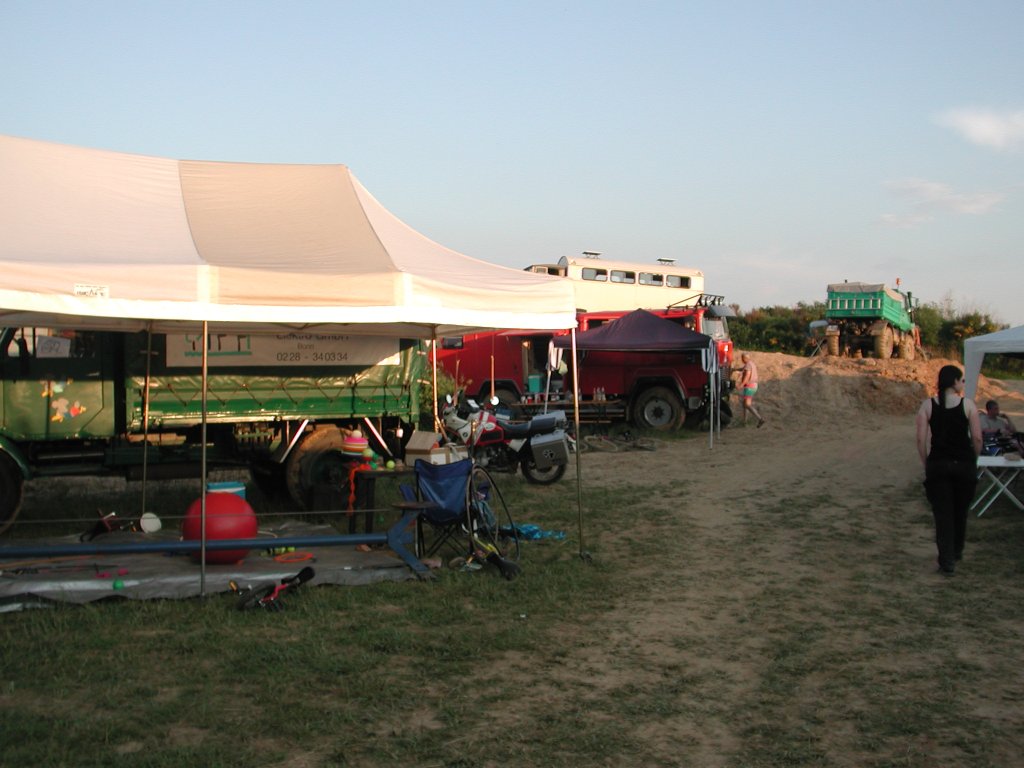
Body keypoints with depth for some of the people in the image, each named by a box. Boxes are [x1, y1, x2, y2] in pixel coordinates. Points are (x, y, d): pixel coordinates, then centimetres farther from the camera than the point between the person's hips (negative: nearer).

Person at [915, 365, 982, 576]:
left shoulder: (927, 406, -3)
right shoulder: (968, 405, -6)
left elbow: (921, 440, -5)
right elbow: (977, 438, -7)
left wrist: (926, 464, 5)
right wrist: (974, 459, 9)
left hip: (937, 464, 0)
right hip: (964, 463, 0)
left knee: (942, 513, 3)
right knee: (960, 511, 19)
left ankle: (947, 561, -4)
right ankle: (957, 551, 37)